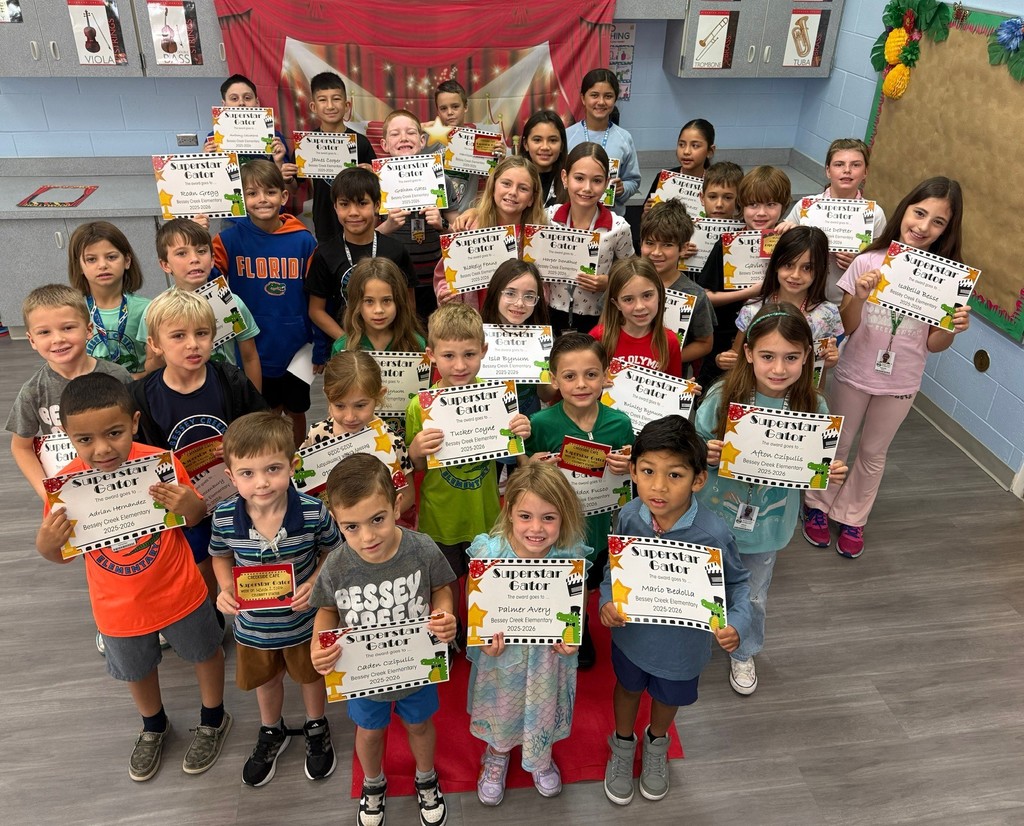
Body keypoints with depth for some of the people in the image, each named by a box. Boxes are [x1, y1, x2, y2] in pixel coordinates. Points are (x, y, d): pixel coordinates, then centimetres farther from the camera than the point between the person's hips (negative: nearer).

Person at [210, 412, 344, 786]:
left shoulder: (314, 512, -30)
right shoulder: (224, 517, -25)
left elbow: (332, 551, -10)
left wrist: (316, 582, -26)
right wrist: (226, 589, -19)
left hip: (304, 620, -1)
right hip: (253, 625, 2)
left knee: (312, 675, 27)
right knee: (265, 681, 29)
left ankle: (316, 728, 58)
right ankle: (271, 732, 60)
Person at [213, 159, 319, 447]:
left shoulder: (303, 240, -6)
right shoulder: (231, 239, -6)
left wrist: (321, 348, 0)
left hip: (296, 348, 1)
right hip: (254, 350, 0)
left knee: (295, 412, 18)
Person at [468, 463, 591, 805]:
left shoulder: (570, 556, -22)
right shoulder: (488, 553, -25)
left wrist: (573, 637, -22)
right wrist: (484, 638, -26)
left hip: (549, 655, 1)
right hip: (501, 654, 0)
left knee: (544, 712, 26)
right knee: (499, 713, 26)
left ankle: (541, 760, 60)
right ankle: (497, 758, 60)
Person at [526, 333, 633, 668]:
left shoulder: (619, 423, -12)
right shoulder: (540, 424, -18)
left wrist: (628, 469, -21)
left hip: (599, 530, 3)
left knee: (584, 590, 26)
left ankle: (580, 638, 57)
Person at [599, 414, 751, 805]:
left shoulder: (713, 533, -32)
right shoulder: (629, 516, -24)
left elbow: (737, 581, -12)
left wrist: (738, 621, -28)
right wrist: (607, 598, -20)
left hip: (682, 640, -1)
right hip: (631, 629, 1)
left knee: (669, 696, 28)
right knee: (628, 685, 28)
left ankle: (656, 743, 62)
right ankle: (623, 744, 60)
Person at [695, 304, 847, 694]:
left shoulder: (813, 408, -16)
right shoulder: (722, 397, -21)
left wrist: (832, 473, -24)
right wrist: (705, 454, -31)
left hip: (767, 526, 1)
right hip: (713, 517, -1)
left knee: (753, 596, 25)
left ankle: (744, 653, 55)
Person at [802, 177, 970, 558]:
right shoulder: (868, 262, -15)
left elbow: (933, 345, -5)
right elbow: (845, 327, -10)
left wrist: (953, 328, -25)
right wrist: (858, 297, -28)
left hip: (901, 384, 1)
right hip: (854, 374, -1)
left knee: (873, 454, 19)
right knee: (837, 445, 17)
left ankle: (852, 519, 38)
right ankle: (819, 506, 39)